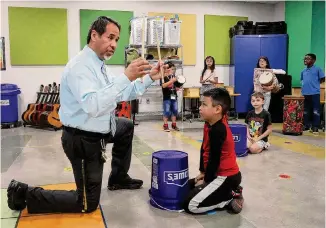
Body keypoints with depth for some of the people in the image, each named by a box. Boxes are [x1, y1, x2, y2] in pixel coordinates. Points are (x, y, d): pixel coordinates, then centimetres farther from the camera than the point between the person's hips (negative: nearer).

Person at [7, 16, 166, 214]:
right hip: (83, 141, -9)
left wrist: (149, 78, -1)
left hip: (97, 132, 9)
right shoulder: (80, 66, -23)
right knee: (88, 204, 2)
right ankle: (26, 194, 10)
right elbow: (93, 106, -37)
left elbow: (122, 94, 8)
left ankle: (118, 179, 37)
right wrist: (126, 77, -40)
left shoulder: (100, 66, 7)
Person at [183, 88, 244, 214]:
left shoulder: (217, 130, -26)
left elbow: (214, 159, -21)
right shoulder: (210, 124, 4)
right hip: (221, 174, 10)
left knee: (191, 205, -14)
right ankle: (228, 192, 14)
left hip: (226, 177, -10)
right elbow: (204, 149, 9)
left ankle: (231, 196, -2)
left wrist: (206, 180, -9)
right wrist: (203, 173, 9)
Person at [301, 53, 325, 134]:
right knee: (305, 111, 11)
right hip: (305, 93, 6)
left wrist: (314, 84, -1)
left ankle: (315, 127, 2)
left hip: (315, 93, -6)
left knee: (315, 111, -2)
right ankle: (306, 125, 21)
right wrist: (305, 86, 8)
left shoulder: (318, 69, -3)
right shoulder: (303, 71, 13)